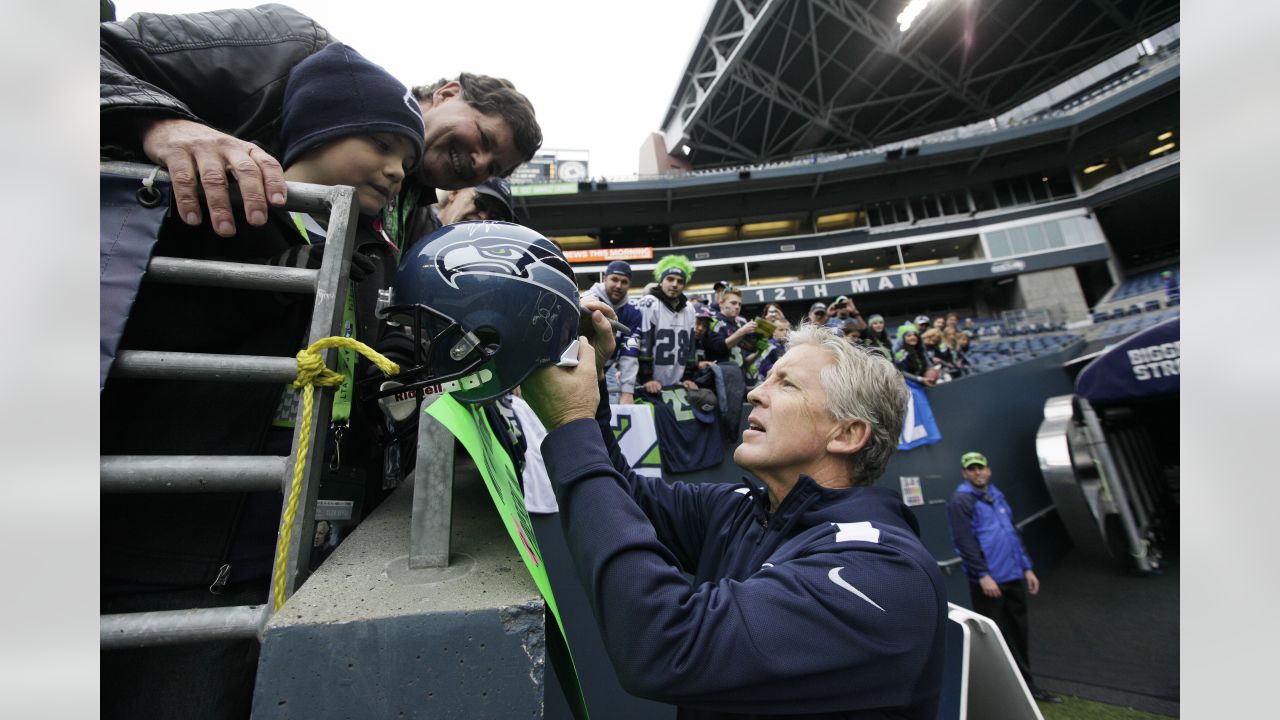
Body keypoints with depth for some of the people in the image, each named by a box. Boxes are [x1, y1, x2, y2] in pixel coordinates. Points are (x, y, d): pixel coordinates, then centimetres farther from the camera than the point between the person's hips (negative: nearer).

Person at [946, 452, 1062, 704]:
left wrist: (1027, 567, 15)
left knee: (1019, 633, 18)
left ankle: (1026, 685, 34)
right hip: (989, 580, -7)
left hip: (1014, 577, 8)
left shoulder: (996, 494, 13)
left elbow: (1013, 533, 19)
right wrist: (982, 575, -21)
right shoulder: (961, 500, -13)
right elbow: (964, 541, -19)